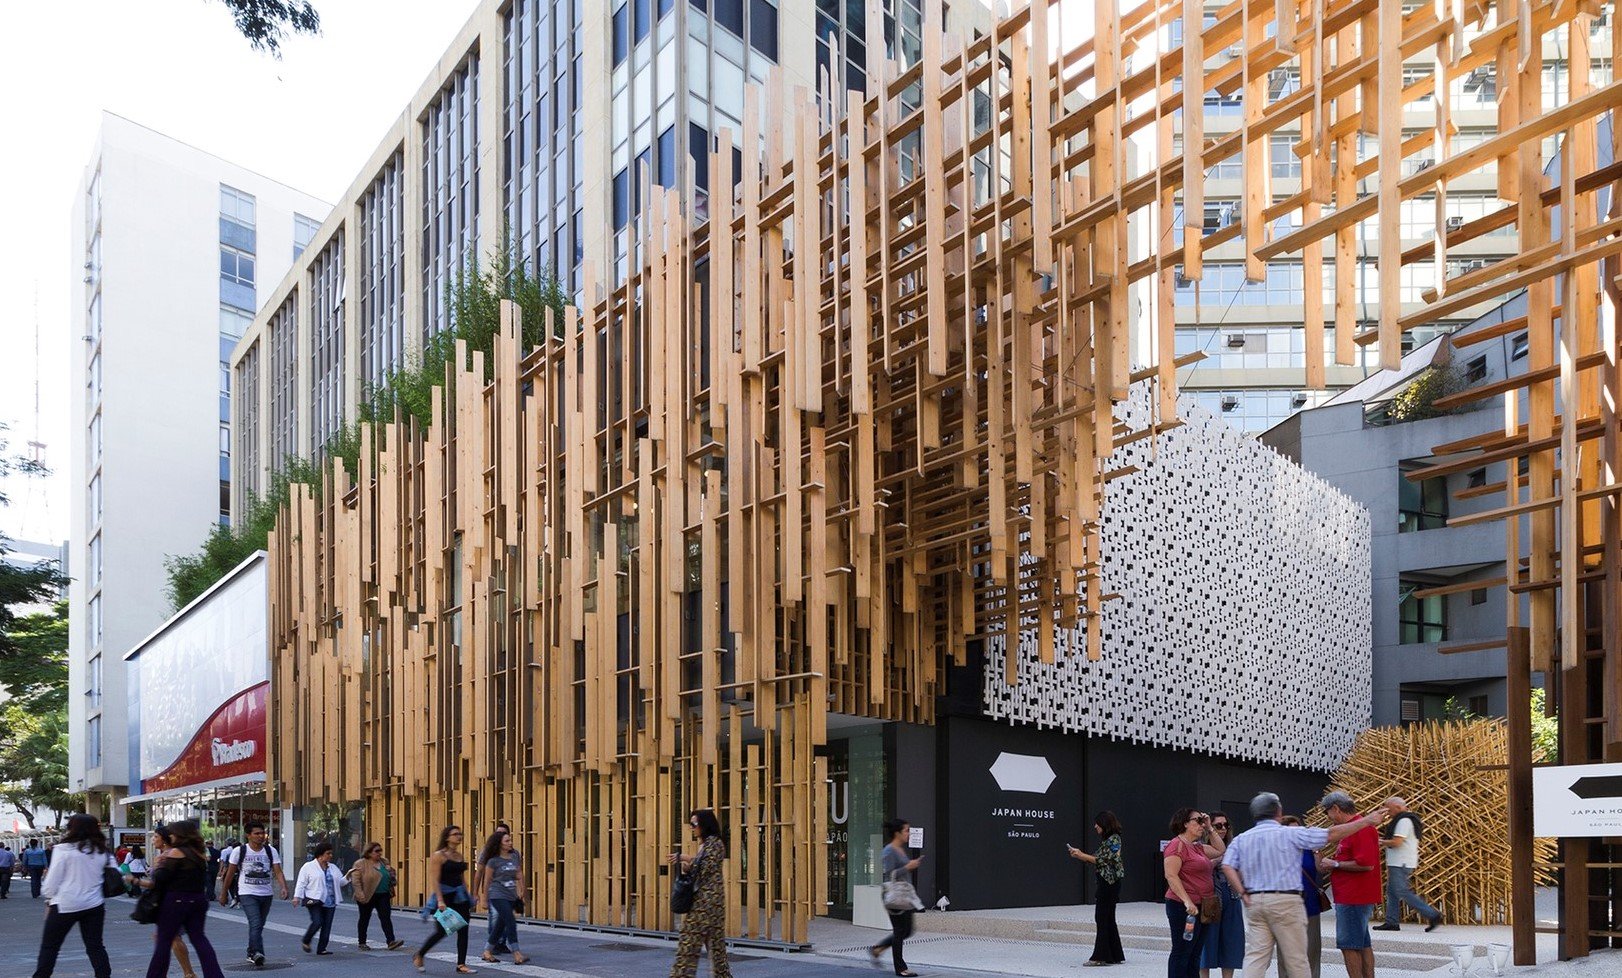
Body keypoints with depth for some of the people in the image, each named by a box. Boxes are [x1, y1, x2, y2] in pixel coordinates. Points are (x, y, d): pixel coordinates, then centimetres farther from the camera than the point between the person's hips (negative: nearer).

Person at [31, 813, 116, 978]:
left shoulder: (63, 849, -10)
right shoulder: (102, 851, 4)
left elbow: (53, 879, -7)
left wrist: (48, 898, 5)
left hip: (65, 904, -4)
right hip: (94, 905, 4)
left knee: (49, 946, 9)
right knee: (95, 946, 9)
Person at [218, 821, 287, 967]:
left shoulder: (271, 851, 2)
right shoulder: (239, 851, -4)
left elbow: (278, 872, -6)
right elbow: (230, 873, 4)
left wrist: (283, 887, -23)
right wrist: (224, 893, 8)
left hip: (266, 894, 4)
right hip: (247, 893, -4)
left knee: (258, 926, 15)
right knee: (255, 924, -21)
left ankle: (251, 953, 31)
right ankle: (257, 953, -30)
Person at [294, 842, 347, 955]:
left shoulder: (333, 868, 17)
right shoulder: (308, 867, 1)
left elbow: (341, 882, 19)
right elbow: (301, 883, -2)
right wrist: (297, 897, -11)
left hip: (330, 902, 6)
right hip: (314, 901, -5)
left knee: (327, 925, 1)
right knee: (317, 922, -16)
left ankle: (322, 949, 8)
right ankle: (305, 942, 7)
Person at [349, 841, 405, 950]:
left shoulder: (384, 862, 11)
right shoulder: (360, 864, -8)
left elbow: (390, 876, 25)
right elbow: (355, 880, -14)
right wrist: (360, 895, -21)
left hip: (383, 895, 4)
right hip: (367, 896, -4)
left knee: (386, 917, -7)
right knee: (364, 919, 8)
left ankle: (391, 941, -14)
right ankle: (362, 943, 20)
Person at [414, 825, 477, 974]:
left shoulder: (460, 856, 11)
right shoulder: (438, 855, -9)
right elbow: (435, 880, -15)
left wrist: (468, 898, 17)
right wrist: (440, 900, -22)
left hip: (459, 896, 6)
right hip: (444, 895, -6)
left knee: (463, 931, 0)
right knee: (441, 931, -2)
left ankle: (461, 965, 5)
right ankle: (419, 956, 21)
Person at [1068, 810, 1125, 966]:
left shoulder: (1113, 839, -13)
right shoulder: (1107, 839, 16)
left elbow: (1102, 860, -17)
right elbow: (1099, 860, 15)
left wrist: (1081, 855, -12)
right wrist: (1080, 854, 6)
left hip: (1110, 882, -10)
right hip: (1106, 882, 10)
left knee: (1102, 918, -8)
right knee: (1108, 918, 12)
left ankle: (1100, 956, -7)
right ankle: (1115, 955, 17)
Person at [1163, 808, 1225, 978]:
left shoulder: (1197, 847, 18)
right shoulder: (1177, 845, -11)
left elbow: (1221, 850, 28)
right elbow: (1171, 875, -19)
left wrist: (1209, 828, 17)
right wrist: (1187, 901, -25)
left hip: (1199, 908, 9)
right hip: (1184, 908, -9)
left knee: (1194, 954, 11)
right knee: (1181, 952, -6)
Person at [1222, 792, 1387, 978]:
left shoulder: (1241, 839, 7)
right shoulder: (1290, 834, -4)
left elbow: (1227, 867, -5)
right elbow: (1332, 834, -4)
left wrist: (1243, 894, -2)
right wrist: (1368, 820, 2)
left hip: (1254, 902, 4)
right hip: (1285, 900, -4)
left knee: (1255, 954, 4)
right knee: (1296, 958, 5)